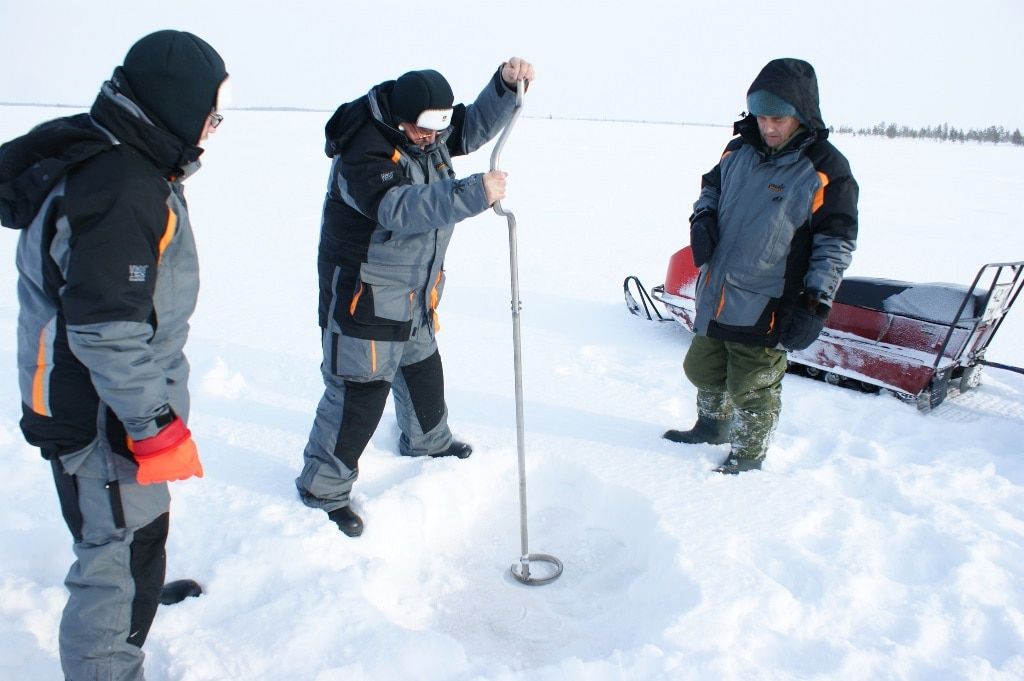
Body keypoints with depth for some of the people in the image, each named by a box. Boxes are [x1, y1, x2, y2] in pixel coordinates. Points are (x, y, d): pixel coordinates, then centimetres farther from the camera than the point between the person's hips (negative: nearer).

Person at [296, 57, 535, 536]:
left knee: (422, 369, 24)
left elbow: (476, 125, 9)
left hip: (416, 294, 9)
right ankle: (323, 487, 12)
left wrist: (506, 84, -9)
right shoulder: (364, 151, -26)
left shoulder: (431, 132, 1)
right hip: (364, 295, -9)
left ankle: (426, 439, 50)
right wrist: (473, 193, -47)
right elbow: (400, 208, -40)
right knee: (360, 392, -5)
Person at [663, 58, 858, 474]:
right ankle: (712, 425, 49)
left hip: (766, 309, -6)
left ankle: (748, 456, 31)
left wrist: (815, 306, -17)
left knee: (751, 389, 7)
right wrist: (702, 219, -1)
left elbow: (837, 243, -10)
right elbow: (712, 187, 22)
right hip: (715, 295, 6)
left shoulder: (825, 170, -12)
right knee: (702, 368, 22)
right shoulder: (740, 151, 4)